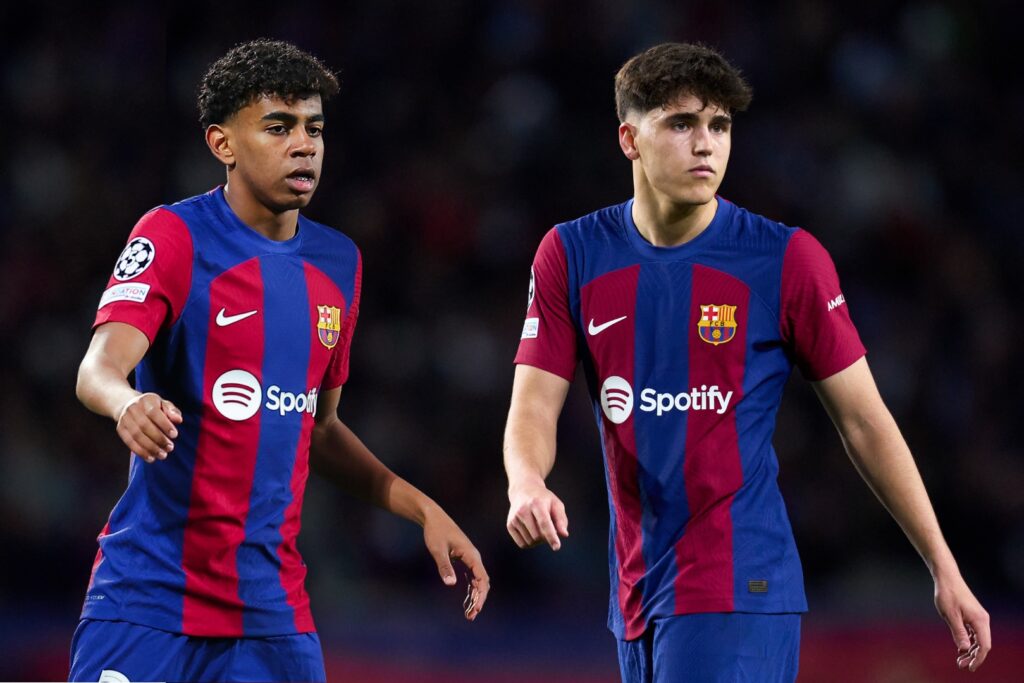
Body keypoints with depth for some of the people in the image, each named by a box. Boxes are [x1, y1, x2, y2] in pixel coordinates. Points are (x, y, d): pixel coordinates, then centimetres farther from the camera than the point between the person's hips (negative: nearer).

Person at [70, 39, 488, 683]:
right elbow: (98, 369, -21)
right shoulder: (174, 236, -6)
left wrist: (421, 508, 12)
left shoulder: (340, 262, 12)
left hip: (272, 607, 5)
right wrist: (129, 403, -44)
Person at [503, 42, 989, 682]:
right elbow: (534, 407, 1)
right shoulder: (571, 255, 4)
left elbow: (865, 421, 0)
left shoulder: (786, 258, -4)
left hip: (739, 591, -4)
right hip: (637, 598, 4)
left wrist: (944, 568, 0)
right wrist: (527, 485, -23)